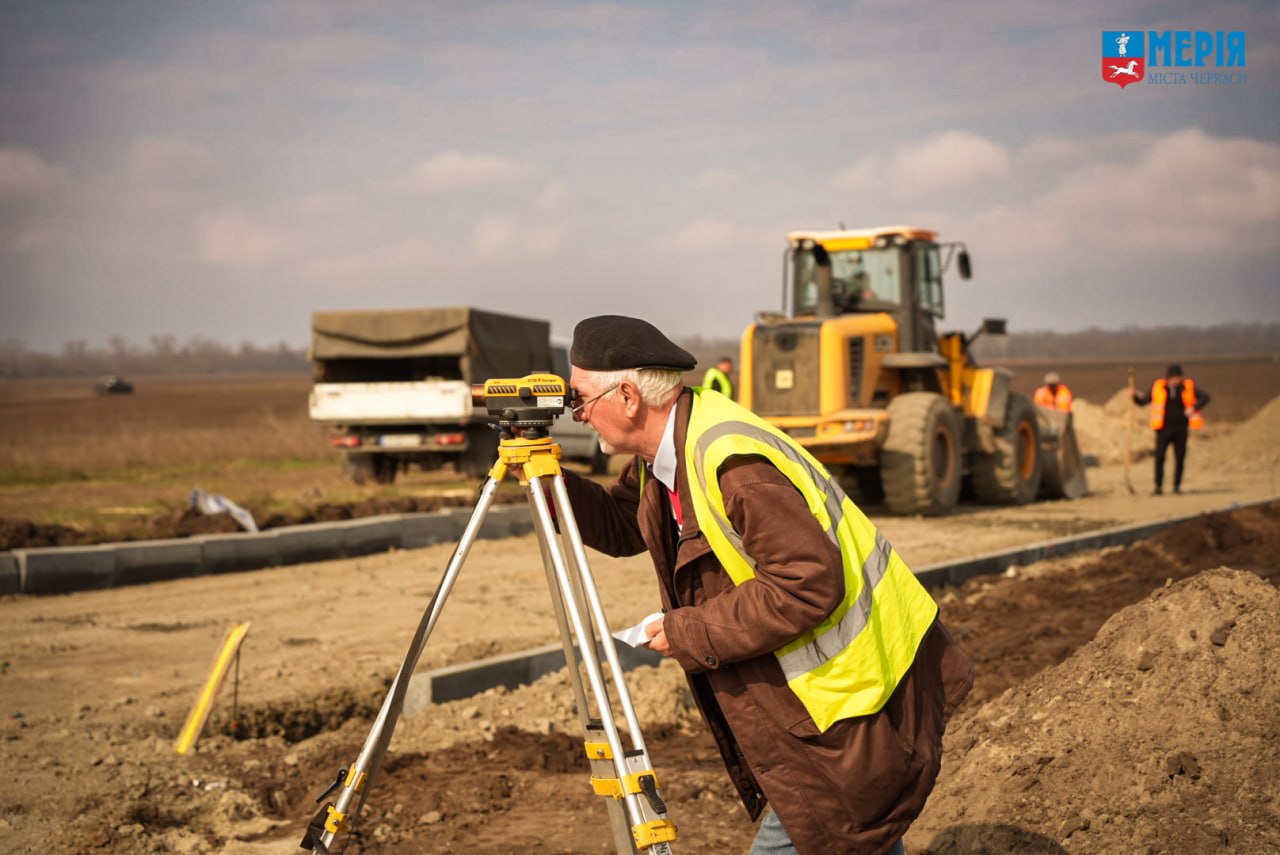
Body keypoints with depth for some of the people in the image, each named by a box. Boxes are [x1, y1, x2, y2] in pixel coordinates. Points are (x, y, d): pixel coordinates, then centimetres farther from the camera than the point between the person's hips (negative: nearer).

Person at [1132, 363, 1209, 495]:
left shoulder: (1187, 387, 2)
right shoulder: (1158, 387, 0)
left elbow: (1205, 396, 4)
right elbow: (1143, 401, 5)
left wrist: (1194, 408, -9)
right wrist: (1136, 396, -15)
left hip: (1181, 429, 1)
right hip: (1164, 429, -1)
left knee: (1180, 458, 1)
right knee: (1159, 457, -10)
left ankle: (1177, 485, 13)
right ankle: (1158, 486, -3)